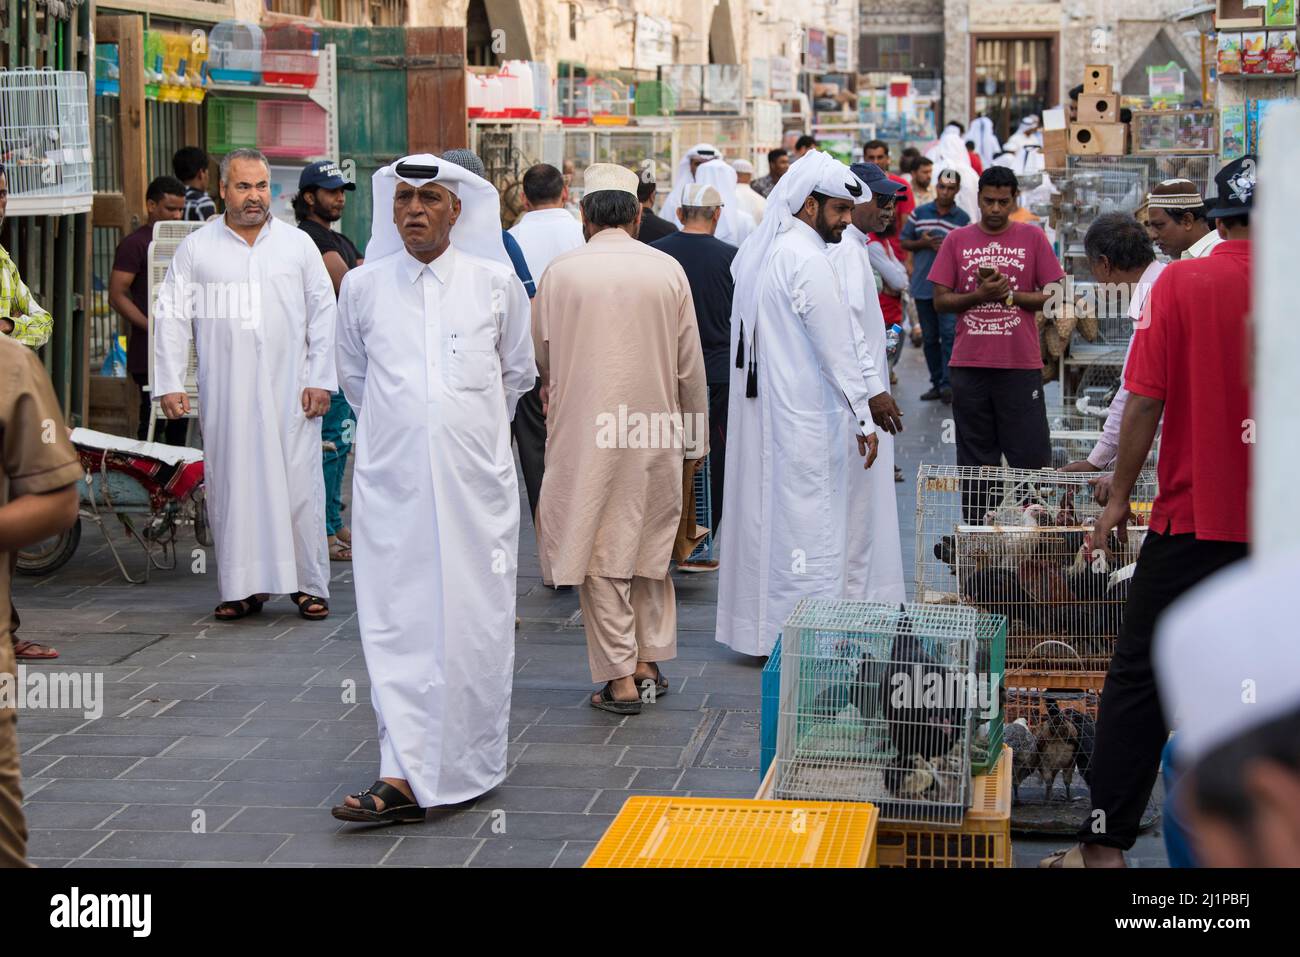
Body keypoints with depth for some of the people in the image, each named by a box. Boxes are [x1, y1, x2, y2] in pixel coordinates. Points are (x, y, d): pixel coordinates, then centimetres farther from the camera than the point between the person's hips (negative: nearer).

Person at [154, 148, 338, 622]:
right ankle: (242, 587, 9)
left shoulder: (298, 244, 9)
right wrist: (170, 384, -2)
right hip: (225, 396, 0)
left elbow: (323, 313, 8)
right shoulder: (195, 249, 7)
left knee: (299, 485, -2)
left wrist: (320, 380, 1)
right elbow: (172, 317, 6)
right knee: (231, 488, 2)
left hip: (289, 392, 0)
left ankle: (309, 584, 7)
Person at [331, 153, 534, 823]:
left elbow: (518, 373, 18)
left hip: (475, 483, 0)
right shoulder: (362, 288, 5)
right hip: (391, 484, 1)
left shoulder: (496, 283, 3)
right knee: (396, 626, -5)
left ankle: (468, 766, 14)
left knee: (474, 624, 1)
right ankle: (404, 775, -5)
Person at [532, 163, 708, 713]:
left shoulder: (561, 272, -5)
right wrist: (696, 438, 14)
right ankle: (650, 662, 23)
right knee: (650, 544, 18)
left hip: (584, 430, -2)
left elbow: (540, 358, 6)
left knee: (600, 553, 4)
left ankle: (619, 678, 3)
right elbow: (690, 366, 3)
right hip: (655, 428, 2)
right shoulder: (668, 270, -1)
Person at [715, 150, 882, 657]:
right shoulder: (808, 259, -17)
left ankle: (755, 628, 20)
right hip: (801, 417, -9)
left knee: (760, 514, 14)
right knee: (809, 523, -4)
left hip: (754, 406, 9)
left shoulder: (755, 250, 11)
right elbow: (837, 346, -16)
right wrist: (863, 418, -12)